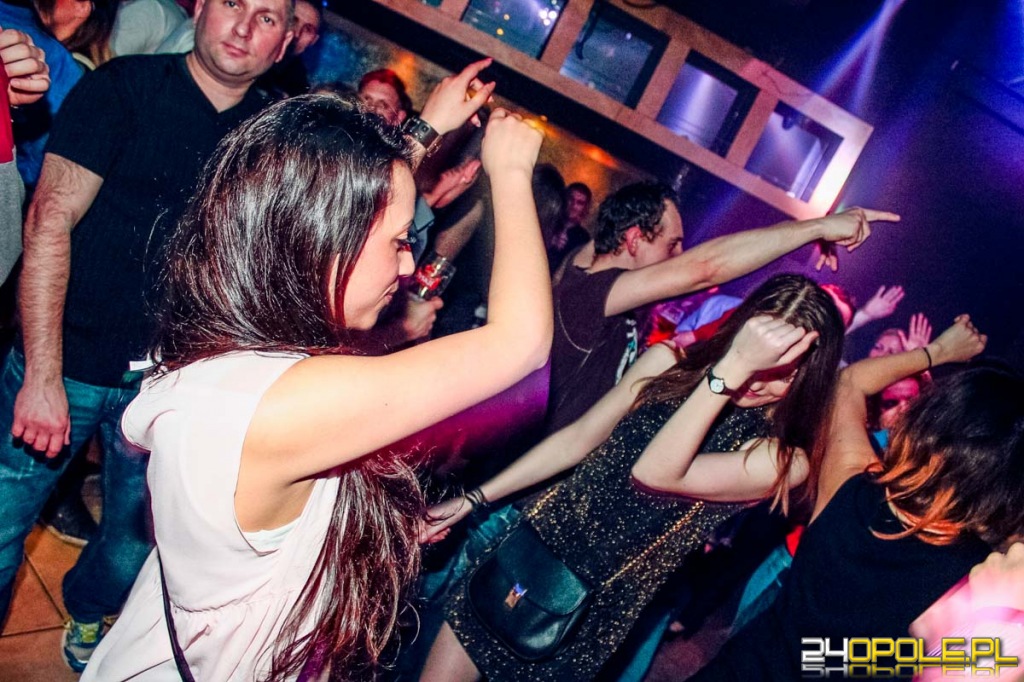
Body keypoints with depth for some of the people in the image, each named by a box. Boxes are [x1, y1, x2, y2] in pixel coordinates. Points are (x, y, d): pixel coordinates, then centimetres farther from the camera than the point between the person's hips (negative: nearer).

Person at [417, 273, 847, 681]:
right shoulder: (670, 362, -5)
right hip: (539, 539, 3)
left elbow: (652, 476, -29)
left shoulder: (785, 461, -16)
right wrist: (472, 500, 6)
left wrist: (733, 369, -36)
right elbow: (576, 438, 3)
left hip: (600, 604, -3)